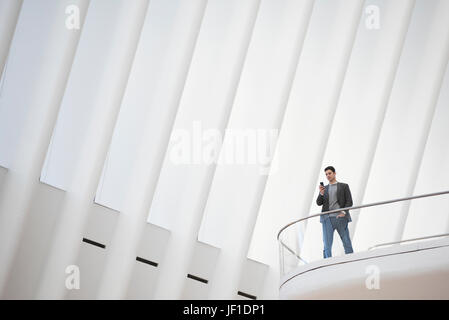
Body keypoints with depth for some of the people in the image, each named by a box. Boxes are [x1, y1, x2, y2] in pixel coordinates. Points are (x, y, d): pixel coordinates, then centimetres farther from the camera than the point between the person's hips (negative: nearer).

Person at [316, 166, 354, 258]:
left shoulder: (344, 186, 12)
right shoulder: (324, 188, 20)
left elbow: (349, 202, 4)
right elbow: (319, 203, 9)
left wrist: (344, 212, -12)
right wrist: (321, 194, -10)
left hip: (340, 218, -2)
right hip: (327, 218, 2)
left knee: (347, 243, -4)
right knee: (327, 245, -6)